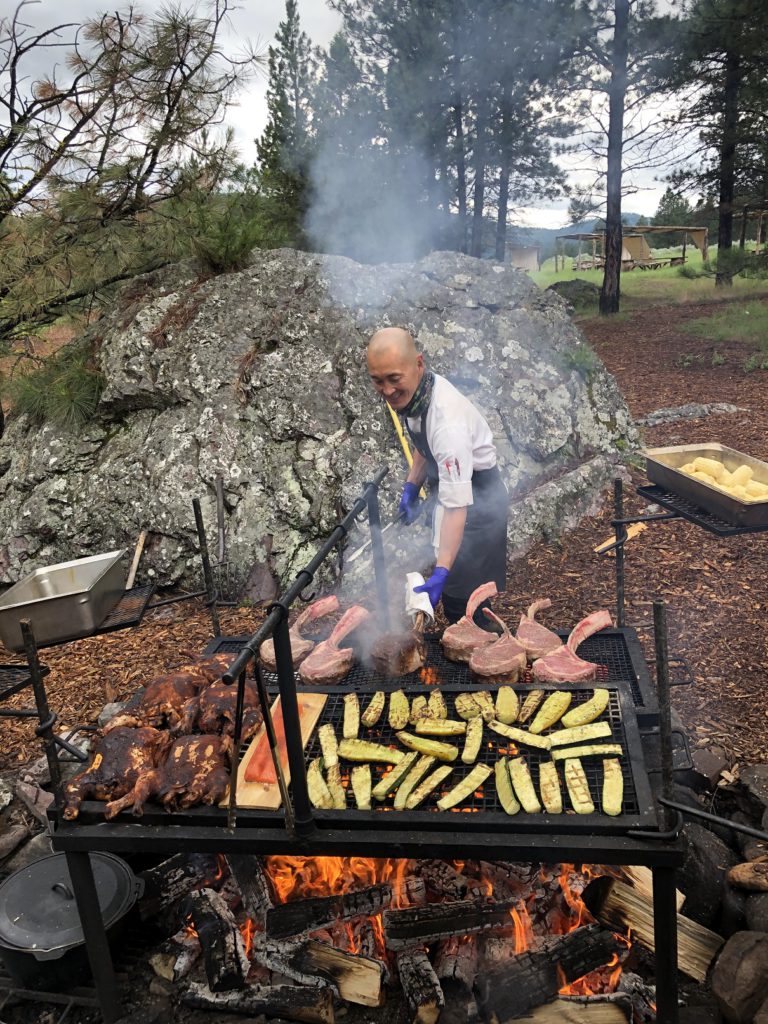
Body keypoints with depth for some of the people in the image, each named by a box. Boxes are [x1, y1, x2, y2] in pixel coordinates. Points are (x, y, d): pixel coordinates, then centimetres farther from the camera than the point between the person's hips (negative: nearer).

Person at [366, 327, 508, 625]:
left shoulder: (447, 421, -38)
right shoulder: (413, 390, -11)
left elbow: (457, 504, -40)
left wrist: (440, 574, -44)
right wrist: (411, 487, 3)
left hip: (476, 496, -9)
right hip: (451, 483, 9)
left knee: (461, 592, -1)